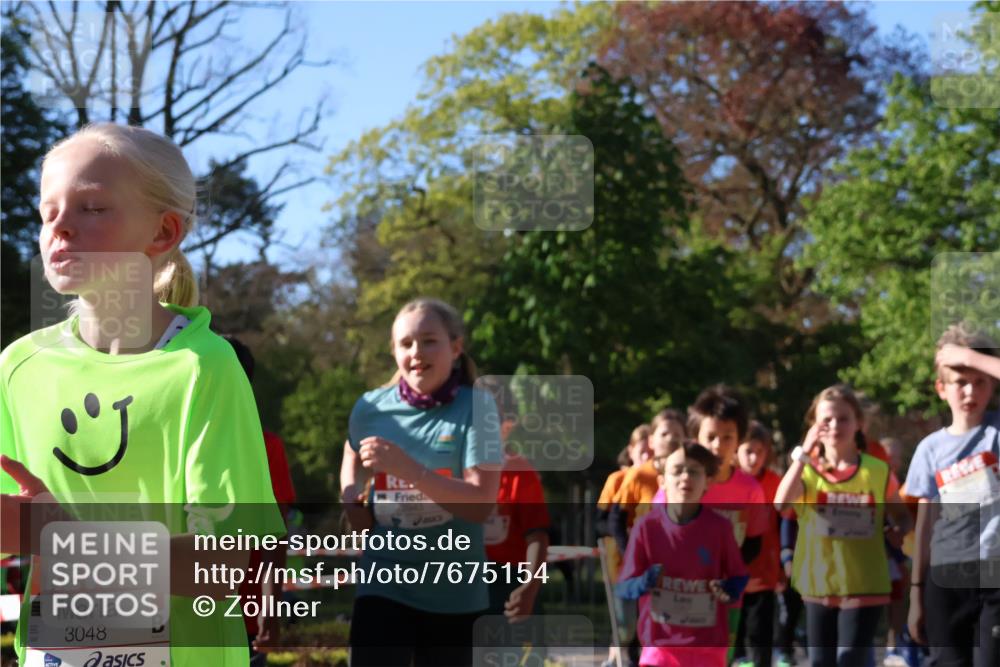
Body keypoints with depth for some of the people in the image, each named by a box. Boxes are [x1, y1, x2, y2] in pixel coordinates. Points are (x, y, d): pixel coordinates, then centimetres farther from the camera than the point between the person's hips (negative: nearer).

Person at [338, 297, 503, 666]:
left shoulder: (476, 407, -11)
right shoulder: (371, 407, -2)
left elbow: (481, 504, -20)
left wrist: (406, 467, -28)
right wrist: (352, 498, 3)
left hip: (455, 591, -1)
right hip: (384, 583, 1)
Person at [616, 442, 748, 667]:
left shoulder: (719, 527, -6)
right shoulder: (647, 526, -8)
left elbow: (739, 576, 6)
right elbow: (622, 587, -4)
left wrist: (729, 589, -17)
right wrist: (645, 582, -26)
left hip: (708, 645, 1)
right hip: (661, 643, -1)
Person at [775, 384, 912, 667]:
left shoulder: (878, 471, -1)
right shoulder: (808, 469, -1)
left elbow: (901, 515, 12)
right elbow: (780, 502, -21)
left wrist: (900, 529, -13)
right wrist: (803, 453, -25)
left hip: (864, 586, -2)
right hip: (818, 584, 2)